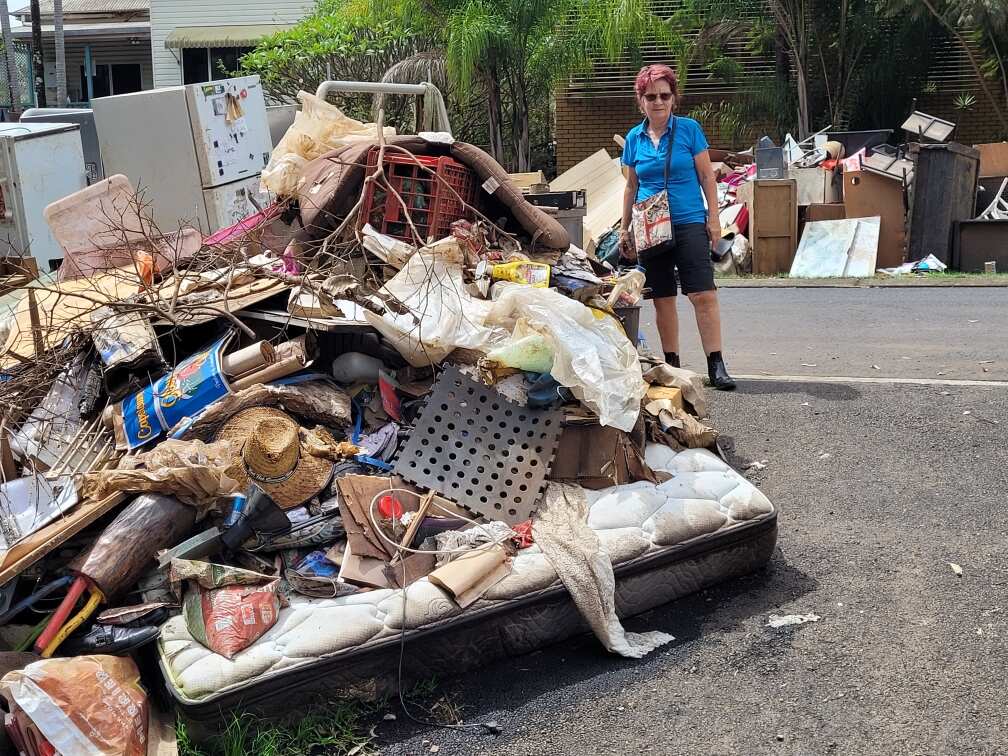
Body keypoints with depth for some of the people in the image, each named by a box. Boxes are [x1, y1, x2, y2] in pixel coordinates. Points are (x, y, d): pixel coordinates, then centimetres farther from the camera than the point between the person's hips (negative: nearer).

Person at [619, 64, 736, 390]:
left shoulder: (689, 129, 0)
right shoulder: (634, 138, 8)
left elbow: (707, 176, 2)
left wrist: (713, 217, -4)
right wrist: (625, 229, 14)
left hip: (690, 224, -3)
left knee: (703, 294, -11)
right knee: (662, 299, 7)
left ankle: (716, 365, -9)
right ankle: (672, 364, 17)